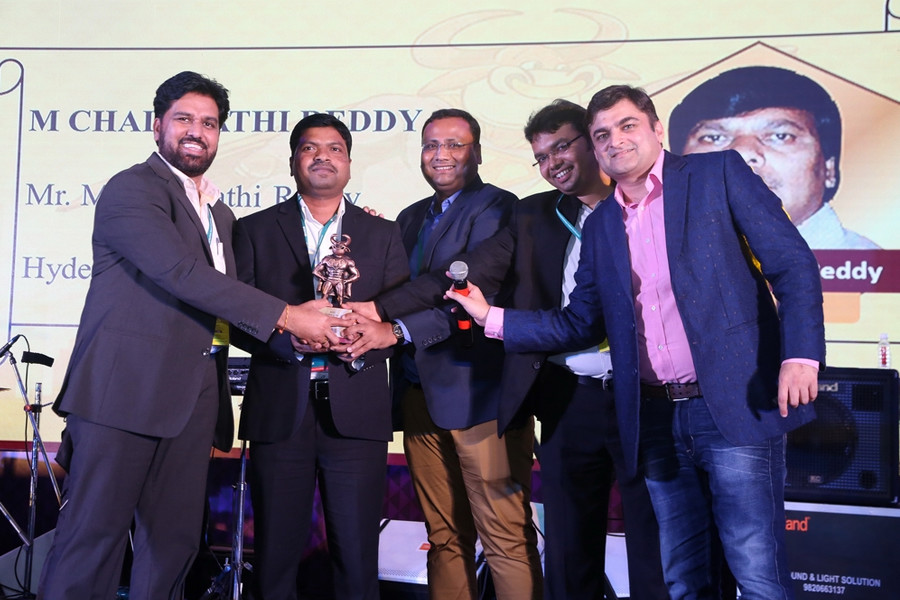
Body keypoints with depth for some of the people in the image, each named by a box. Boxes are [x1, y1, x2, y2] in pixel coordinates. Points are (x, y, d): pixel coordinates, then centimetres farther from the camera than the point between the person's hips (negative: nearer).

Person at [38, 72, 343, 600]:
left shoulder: (220, 213, 22)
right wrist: (284, 315, -20)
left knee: (175, 541, 9)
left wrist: (300, 324, 1)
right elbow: (182, 273, -19)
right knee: (95, 535, -3)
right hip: (125, 390, -7)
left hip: (193, 398, 7)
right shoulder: (132, 189, -4)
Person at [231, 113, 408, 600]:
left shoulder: (383, 235, 13)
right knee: (275, 555, 7)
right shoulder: (255, 230, 10)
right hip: (280, 409, 0)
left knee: (357, 557, 5)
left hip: (356, 411, 1)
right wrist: (290, 335, -16)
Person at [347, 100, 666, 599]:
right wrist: (378, 311, -7)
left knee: (655, 551, 4)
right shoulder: (532, 216, 10)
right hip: (569, 401, 2)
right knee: (567, 555, 9)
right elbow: (464, 276, 2)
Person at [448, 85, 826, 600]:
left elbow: (793, 264, -3)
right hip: (657, 419, 5)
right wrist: (492, 317, 7)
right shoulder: (600, 226, 15)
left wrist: (800, 355, -16)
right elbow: (580, 325, 15)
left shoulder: (718, 173, 2)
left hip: (735, 406, -4)